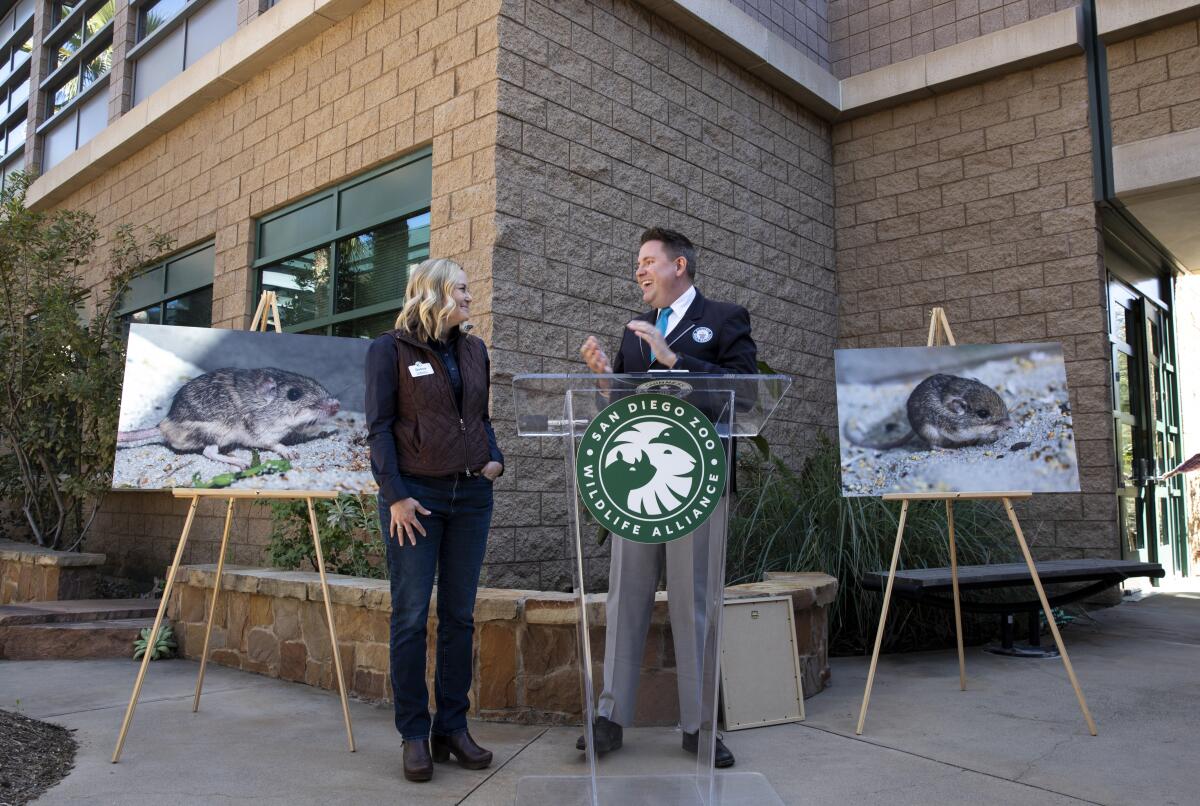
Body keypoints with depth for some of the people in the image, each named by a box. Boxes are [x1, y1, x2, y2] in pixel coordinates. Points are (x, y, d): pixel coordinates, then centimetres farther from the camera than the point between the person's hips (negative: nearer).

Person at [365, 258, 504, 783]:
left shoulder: (474, 350, 13)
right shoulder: (391, 349, -1)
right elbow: (379, 427, -5)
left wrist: (495, 458, 1)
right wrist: (395, 495, -13)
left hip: (472, 494, 5)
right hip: (415, 495, -4)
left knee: (459, 616, 8)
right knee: (411, 617, 0)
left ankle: (453, 728, 18)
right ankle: (414, 735, 11)